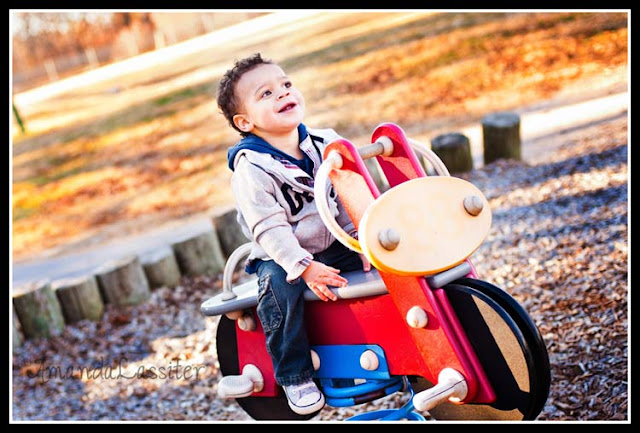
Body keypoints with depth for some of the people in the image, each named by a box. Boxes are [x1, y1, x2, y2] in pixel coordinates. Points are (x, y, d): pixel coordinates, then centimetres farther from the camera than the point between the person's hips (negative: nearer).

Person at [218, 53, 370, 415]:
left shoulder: (325, 145, 1)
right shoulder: (251, 169, -17)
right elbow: (269, 228, -22)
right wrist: (305, 267, -29)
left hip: (335, 247, 5)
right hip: (281, 257, -5)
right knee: (279, 287, -34)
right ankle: (295, 376, -15)